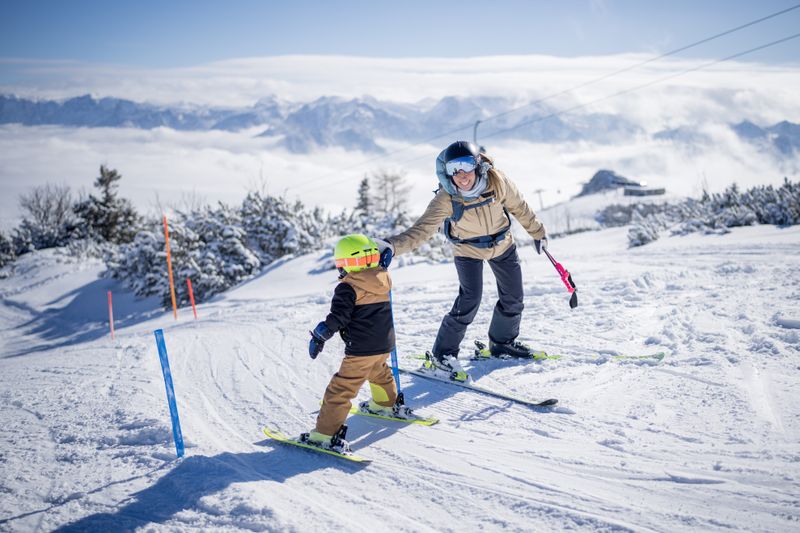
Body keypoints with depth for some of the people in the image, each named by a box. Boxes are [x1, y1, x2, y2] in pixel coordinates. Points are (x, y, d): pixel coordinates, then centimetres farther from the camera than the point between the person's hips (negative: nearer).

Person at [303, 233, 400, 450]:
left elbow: (337, 317, -19)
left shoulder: (348, 288, -15)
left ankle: (326, 433, -7)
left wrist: (319, 336, -11)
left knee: (341, 388, -5)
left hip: (361, 349, -8)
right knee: (379, 373, 36)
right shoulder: (383, 279, 3)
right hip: (385, 344, 8)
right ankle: (386, 404, 57)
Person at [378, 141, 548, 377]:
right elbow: (422, 229, -36)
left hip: (503, 245, 4)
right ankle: (444, 353, -1)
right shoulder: (446, 198, -31)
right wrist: (393, 245, -53)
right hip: (468, 251, -4)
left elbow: (519, 207, -7)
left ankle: (502, 342, 38)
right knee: (469, 300, -19)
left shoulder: (497, 181, -24)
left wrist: (537, 232, 7)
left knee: (513, 299, 11)